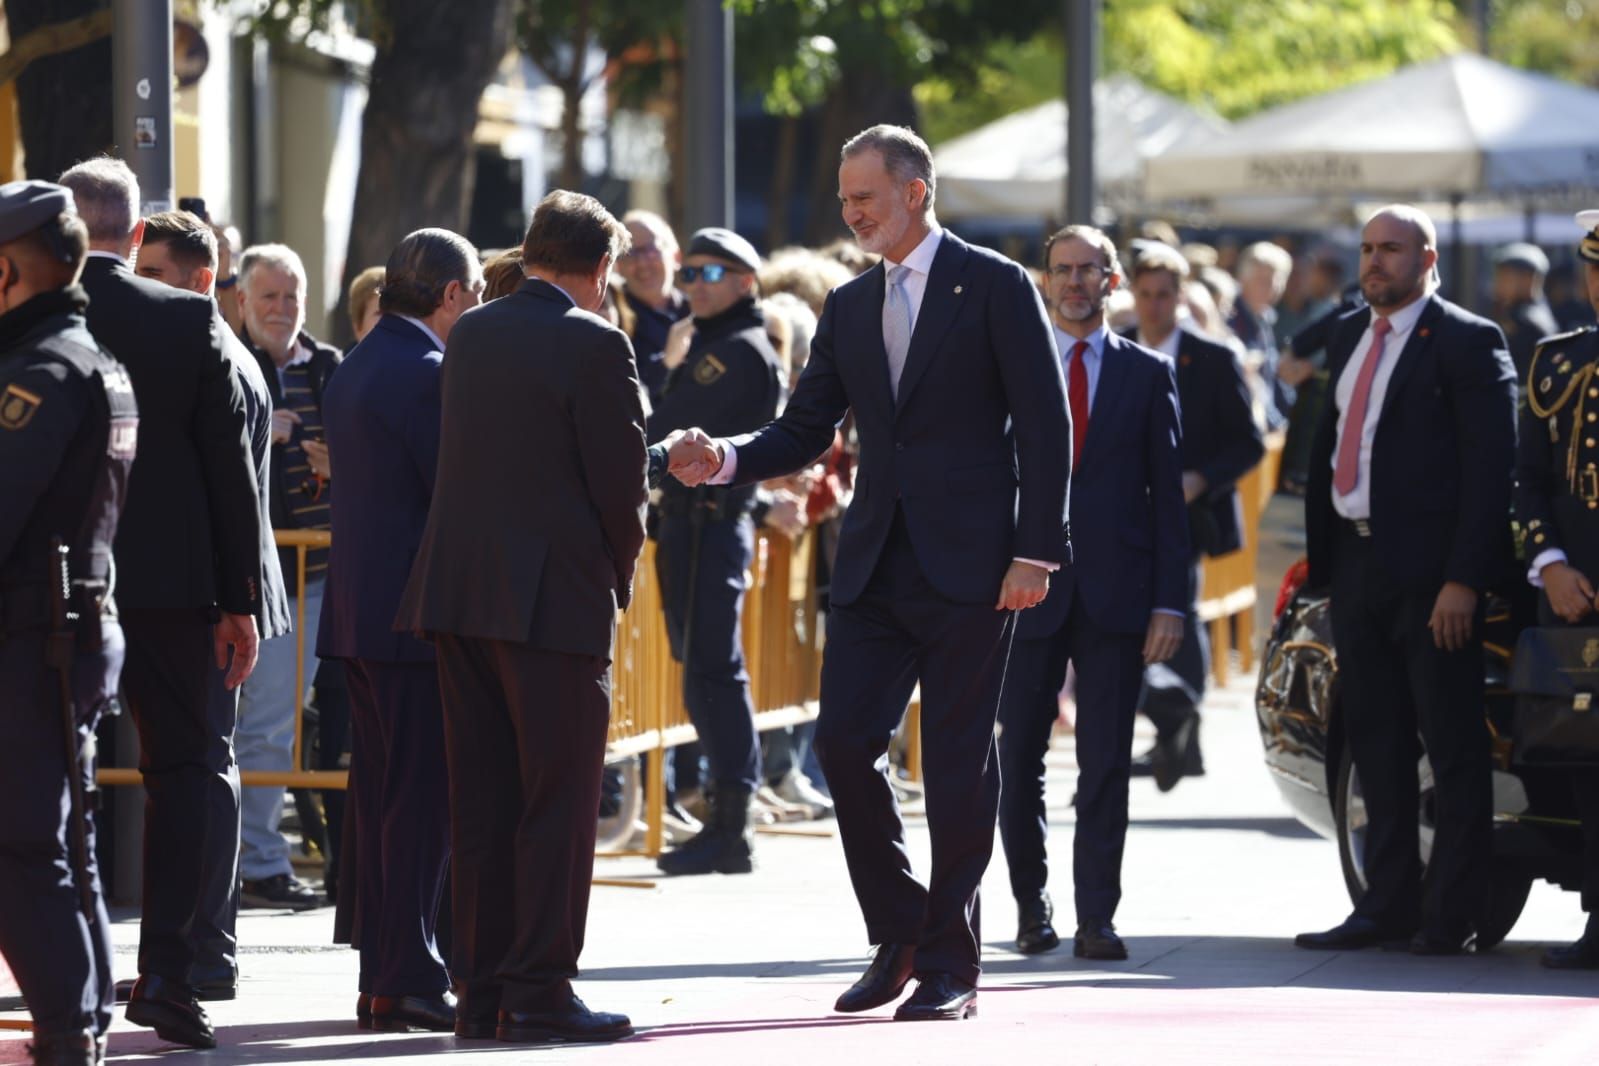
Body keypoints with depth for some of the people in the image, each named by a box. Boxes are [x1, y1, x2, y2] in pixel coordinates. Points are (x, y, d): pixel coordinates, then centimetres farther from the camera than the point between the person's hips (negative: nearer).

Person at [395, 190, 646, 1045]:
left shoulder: (469, 334, 10)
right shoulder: (593, 346, -10)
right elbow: (621, 483, -11)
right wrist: (618, 580, 7)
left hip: (457, 589, 7)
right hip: (554, 600, -7)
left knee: (480, 801, 10)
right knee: (557, 801, -1)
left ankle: (481, 992, 12)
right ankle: (539, 991, -2)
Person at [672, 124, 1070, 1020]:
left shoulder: (995, 287, -3)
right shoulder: (850, 308, 14)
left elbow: (1045, 426, -6)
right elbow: (805, 432, 14)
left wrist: (1034, 551, -13)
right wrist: (725, 461, -5)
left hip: (968, 567, -5)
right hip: (875, 567, 5)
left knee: (958, 761, -1)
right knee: (844, 739, -3)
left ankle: (950, 964, 6)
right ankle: (899, 936, 13)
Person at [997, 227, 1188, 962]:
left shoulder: (1148, 374, 8)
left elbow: (1166, 495, 5)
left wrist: (1169, 600, -2)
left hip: (1116, 592, 0)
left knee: (1106, 762, -2)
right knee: (1019, 757, 4)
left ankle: (1096, 918, 1)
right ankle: (1032, 903, 20)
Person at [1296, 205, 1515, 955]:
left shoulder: (1466, 343, -7)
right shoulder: (1348, 339, 16)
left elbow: (1490, 468, -12)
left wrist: (1464, 580, -19)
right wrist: (1320, 557, 10)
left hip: (1430, 573, -7)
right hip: (1356, 563, 7)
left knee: (1452, 746, -1)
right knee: (1375, 743, 11)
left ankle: (1451, 915, 1)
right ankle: (1389, 902, 17)